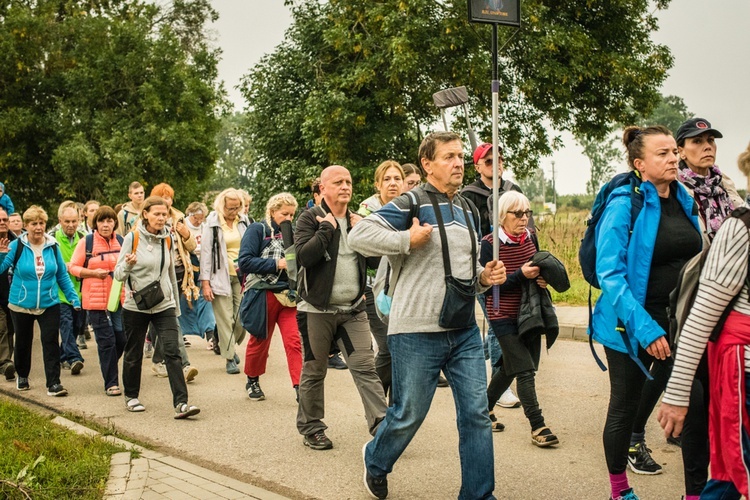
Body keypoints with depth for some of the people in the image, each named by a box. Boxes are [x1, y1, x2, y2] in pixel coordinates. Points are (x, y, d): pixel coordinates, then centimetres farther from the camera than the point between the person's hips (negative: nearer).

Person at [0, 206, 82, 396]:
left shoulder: (53, 246, 0)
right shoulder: (16, 246, -7)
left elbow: (63, 276, 6)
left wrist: (74, 298, 2)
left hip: (49, 305, 0)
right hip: (21, 305, 0)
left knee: (51, 343, -7)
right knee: (23, 343, 15)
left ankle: (53, 383, -4)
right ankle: (22, 376, 37)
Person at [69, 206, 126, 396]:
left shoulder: (122, 242, 9)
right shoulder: (86, 242, 0)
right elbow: (73, 267, 1)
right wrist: (94, 273, -14)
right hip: (96, 300, -3)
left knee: (122, 339, 3)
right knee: (106, 341, -2)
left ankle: (108, 368, 31)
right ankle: (111, 383, 7)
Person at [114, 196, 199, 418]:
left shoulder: (167, 239, 6)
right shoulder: (132, 238, -6)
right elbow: (118, 275, -7)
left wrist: (176, 304, 20)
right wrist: (128, 265, -29)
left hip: (164, 305, 2)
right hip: (136, 306, -2)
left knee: (172, 352, -10)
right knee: (133, 354, 10)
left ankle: (181, 403, -14)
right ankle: (131, 396, 31)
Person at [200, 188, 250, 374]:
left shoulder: (244, 221, 8)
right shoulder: (212, 223, -3)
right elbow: (206, 253, -4)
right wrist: (205, 282, -9)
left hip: (242, 276, 3)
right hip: (221, 277, -3)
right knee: (225, 319, -3)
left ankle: (231, 347, 26)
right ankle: (230, 358, 5)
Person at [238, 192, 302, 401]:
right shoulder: (258, 230, -3)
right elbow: (245, 262, -13)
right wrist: (277, 264, -18)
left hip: (289, 295, 3)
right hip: (264, 295, -3)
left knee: (295, 341, -9)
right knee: (260, 341, 12)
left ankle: (300, 386, -10)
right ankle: (252, 381, 32)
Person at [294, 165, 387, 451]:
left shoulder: (358, 221, 13)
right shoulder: (310, 219, -3)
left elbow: (376, 260, 9)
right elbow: (304, 255, -20)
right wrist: (327, 228, -15)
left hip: (353, 310, 4)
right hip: (317, 309, -4)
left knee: (365, 367, -4)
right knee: (314, 371, 7)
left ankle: (381, 426, -5)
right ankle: (311, 428, 22)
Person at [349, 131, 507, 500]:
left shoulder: (467, 210, 14)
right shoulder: (412, 203, -8)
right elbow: (358, 236, -16)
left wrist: (484, 278, 5)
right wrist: (407, 239, -21)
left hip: (465, 331, 6)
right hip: (417, 332, -6)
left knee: (476, 414, 3)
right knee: (409, 415, 7)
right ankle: (375, 462, 37)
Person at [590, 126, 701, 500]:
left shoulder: (685, 200, 5)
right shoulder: (626, 204, -14)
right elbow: (609, 274, -18)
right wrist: (645, 328, -25)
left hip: (681, 323, 5)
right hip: (634, 327, -5)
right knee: (624, 408, 9)